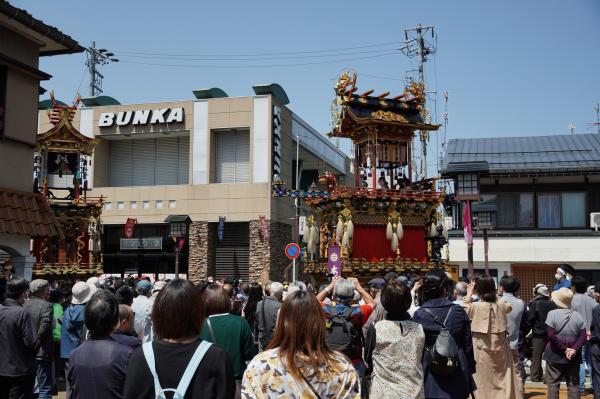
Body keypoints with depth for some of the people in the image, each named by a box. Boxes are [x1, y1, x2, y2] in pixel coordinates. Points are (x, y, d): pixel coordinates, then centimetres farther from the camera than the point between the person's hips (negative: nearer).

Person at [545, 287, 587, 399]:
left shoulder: (552, 314, -10)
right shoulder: (577, 315, 2)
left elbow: (551, 336, -17)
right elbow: (583, 336, -4)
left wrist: (564, 349, -11)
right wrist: (574, 349, -11)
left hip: (555, 354, -3)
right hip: (574, 356, 3)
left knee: (553, 383, 4)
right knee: (573, 384, 10)